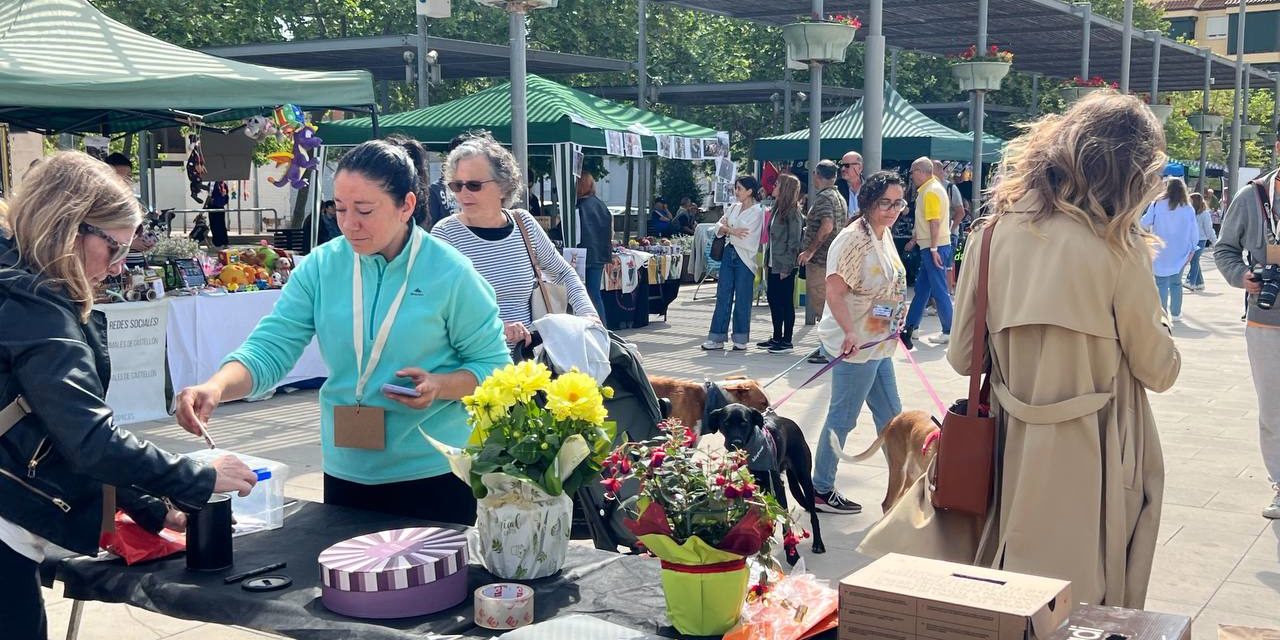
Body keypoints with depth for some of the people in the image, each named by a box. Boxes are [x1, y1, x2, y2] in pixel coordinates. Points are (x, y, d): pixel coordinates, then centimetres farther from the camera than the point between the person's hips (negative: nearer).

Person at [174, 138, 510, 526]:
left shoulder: (450, 273, -11)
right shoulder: (321, 268, -3)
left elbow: (493, 364, -6)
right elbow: (269, 350, -8)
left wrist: (439, 385, -24)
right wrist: (215, 387, -27)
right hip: (345, 474, 3)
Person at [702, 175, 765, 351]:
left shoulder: (757, 211, -7)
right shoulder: (733, 208, 13)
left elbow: (745, 235, -16)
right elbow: (719, 227, 5)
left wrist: (727, 228, -4)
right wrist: (733, 231, -14)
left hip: (744, 257, -6)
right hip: (729, 254, 6)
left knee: (742, 299, 0)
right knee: (722, 296, 4)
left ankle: (741, 339, 9)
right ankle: (717, 338, 6)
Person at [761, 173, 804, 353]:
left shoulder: (793, 211, -12)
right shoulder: (777, 208, 14)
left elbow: (794, 241, -15)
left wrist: (787, 266, -18)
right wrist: (768, 261, 13)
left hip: (785, 266, -9)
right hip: (773, 264, 9)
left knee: (786, 302, -2)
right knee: (773, 299, 13)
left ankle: (787, 341, 4)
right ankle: (777, 338, 22)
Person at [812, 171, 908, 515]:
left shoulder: (884, 234, 10)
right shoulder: (853, 239, -19)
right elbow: (834, 292, -25)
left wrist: (893, 329, 20)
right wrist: (850, 333, -33)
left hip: (878, 343, 10)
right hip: (855, 344, -10)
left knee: (890, 416, 17)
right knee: (842, 419, 0)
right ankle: (820, 490, 12)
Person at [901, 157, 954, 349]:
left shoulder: (931, 191, -15)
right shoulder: (928, 189, 15)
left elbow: (935, 222, -21)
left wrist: (933, 249, -23)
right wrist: (915, 240, 29)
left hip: (934, 248, -10)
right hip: (930, 247, 10)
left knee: (939, 290, -5)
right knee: (921, 288, 15)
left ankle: (949, 333, 0)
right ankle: (910, 327, 23)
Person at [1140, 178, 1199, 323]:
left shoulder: (1157, 205, -9)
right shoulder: (1188, 209, -2)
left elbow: (1145, 223, -7)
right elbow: (1194, 233, 4)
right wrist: (1192, 249, 16)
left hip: (1160, 252, -2)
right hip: (1180, 253, 2)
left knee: (1161, 282, 2)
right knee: (1176, 282, 13)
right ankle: (1176, 313, 16)